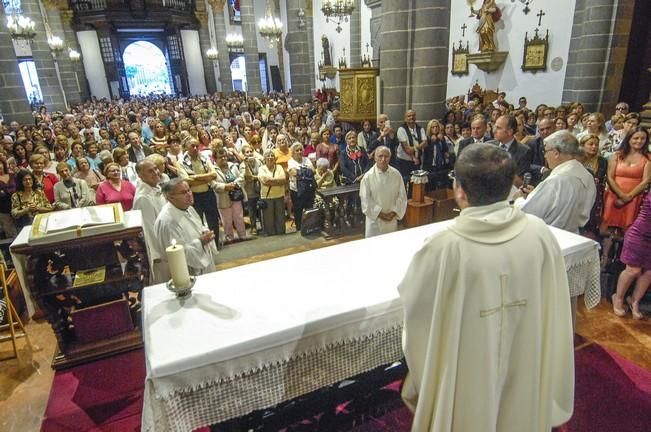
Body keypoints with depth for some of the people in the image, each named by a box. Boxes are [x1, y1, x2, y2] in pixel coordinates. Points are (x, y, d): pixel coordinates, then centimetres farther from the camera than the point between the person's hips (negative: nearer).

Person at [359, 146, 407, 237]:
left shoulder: (396, 174, -6)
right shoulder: (368, 176, -14)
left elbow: (402, 196, -1)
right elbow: (365, 200, -11)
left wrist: (393, 213, -9)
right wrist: (380, 214, -12)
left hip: (392, 219, 3)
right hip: (374, 218, -3)